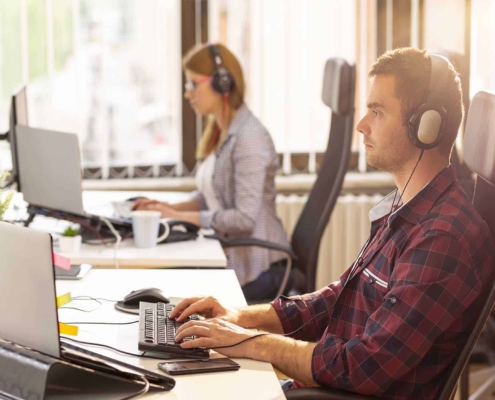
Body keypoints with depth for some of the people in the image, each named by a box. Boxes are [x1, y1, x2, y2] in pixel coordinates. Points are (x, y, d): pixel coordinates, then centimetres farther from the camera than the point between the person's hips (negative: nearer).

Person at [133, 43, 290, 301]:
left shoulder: (249, 138, -18)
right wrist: (171, 208, 1)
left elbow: (245, 218, -23)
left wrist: (181, 216, -17)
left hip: (257, 269, -8)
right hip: (229, 255, 8)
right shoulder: (219, 133, 11)